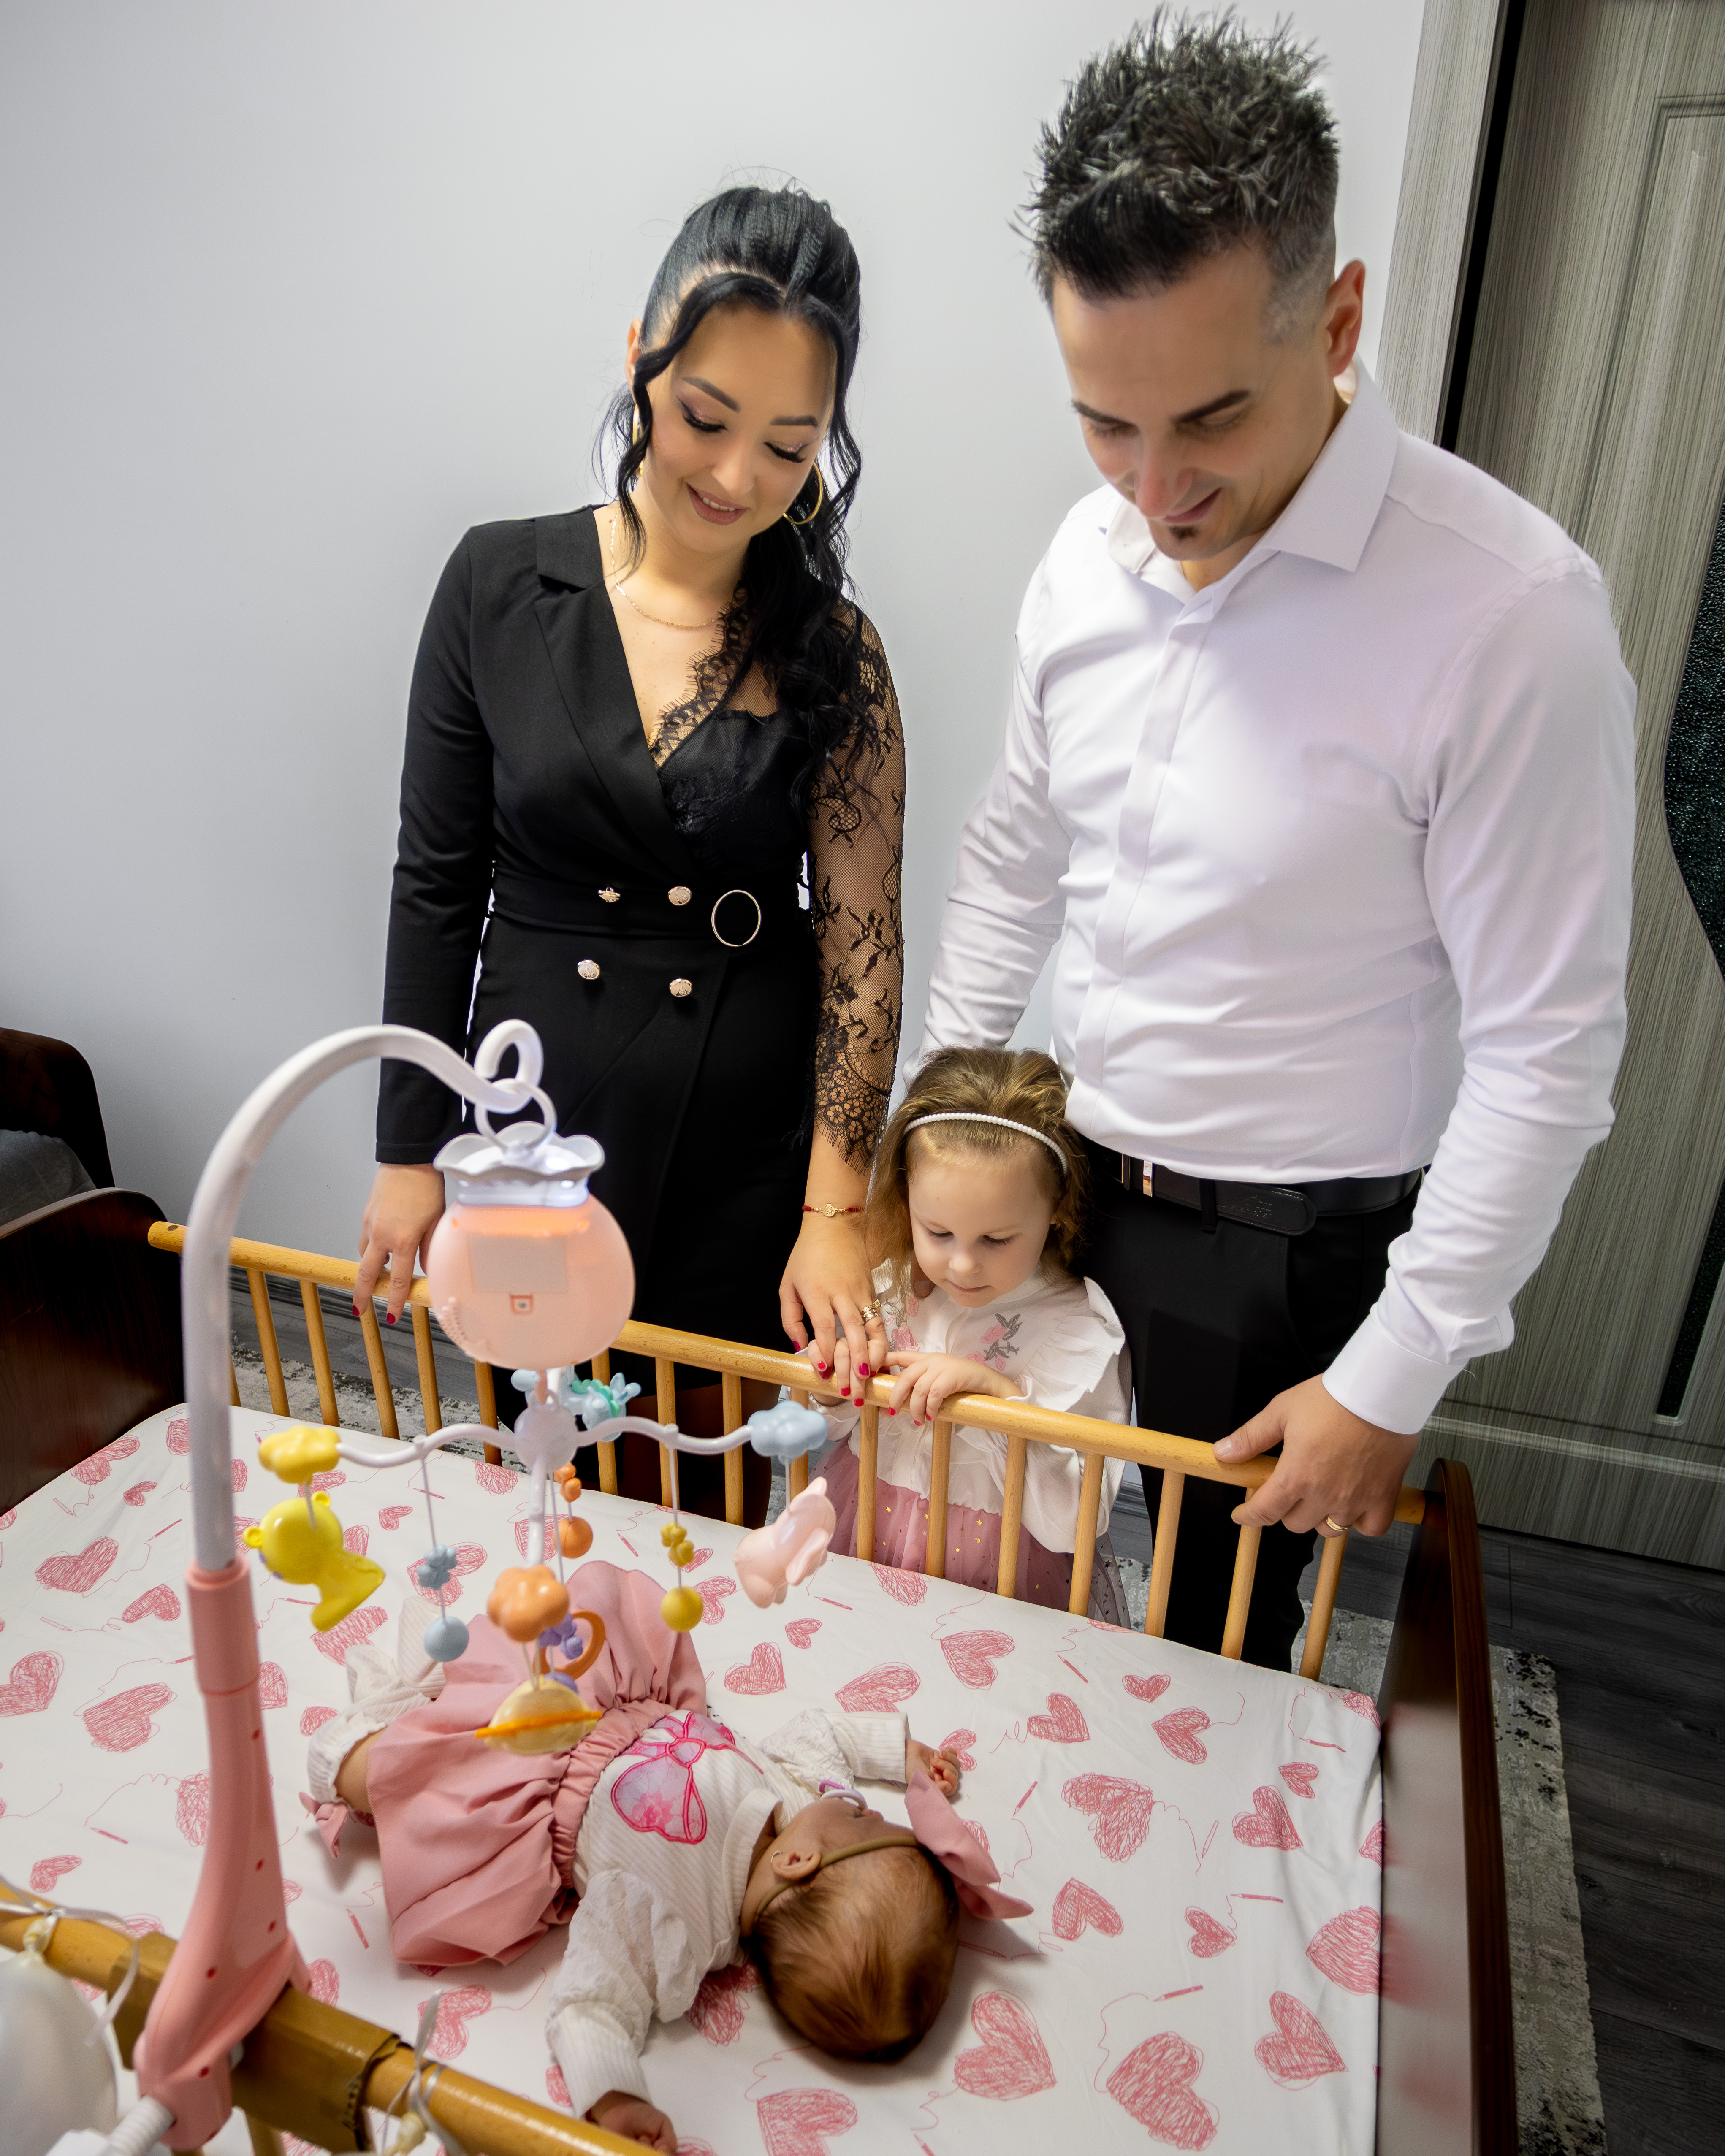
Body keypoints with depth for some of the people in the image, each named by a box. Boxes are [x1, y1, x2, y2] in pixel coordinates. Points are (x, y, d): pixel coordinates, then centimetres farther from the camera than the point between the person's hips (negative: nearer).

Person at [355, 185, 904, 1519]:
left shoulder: (831, 652, -4)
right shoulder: (502, 586, -3)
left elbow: (862, 937, -6)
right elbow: (437, 883, 0)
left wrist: (835, 1211, -11)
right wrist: (410, 1150, 1)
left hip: (750, 1156, 0)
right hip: (536, 1124, 1)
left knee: (712, 1502, 15)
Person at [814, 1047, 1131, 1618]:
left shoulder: (1081, 1330, -13)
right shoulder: (885, 1287, -2)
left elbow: (1072, 1522, -17)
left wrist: (1003, 1397, -27)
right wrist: (833, 1383, -11)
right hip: (865, 1546, 4)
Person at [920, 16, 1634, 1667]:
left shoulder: (1511, 612, -22)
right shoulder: (1089, 553, -3)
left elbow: (1546, 1054, -17)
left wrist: (1393, 1382, -13)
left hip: (1288, 1257, -5)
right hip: (1060, 1180, 6)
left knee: (1220, 1630, 14)